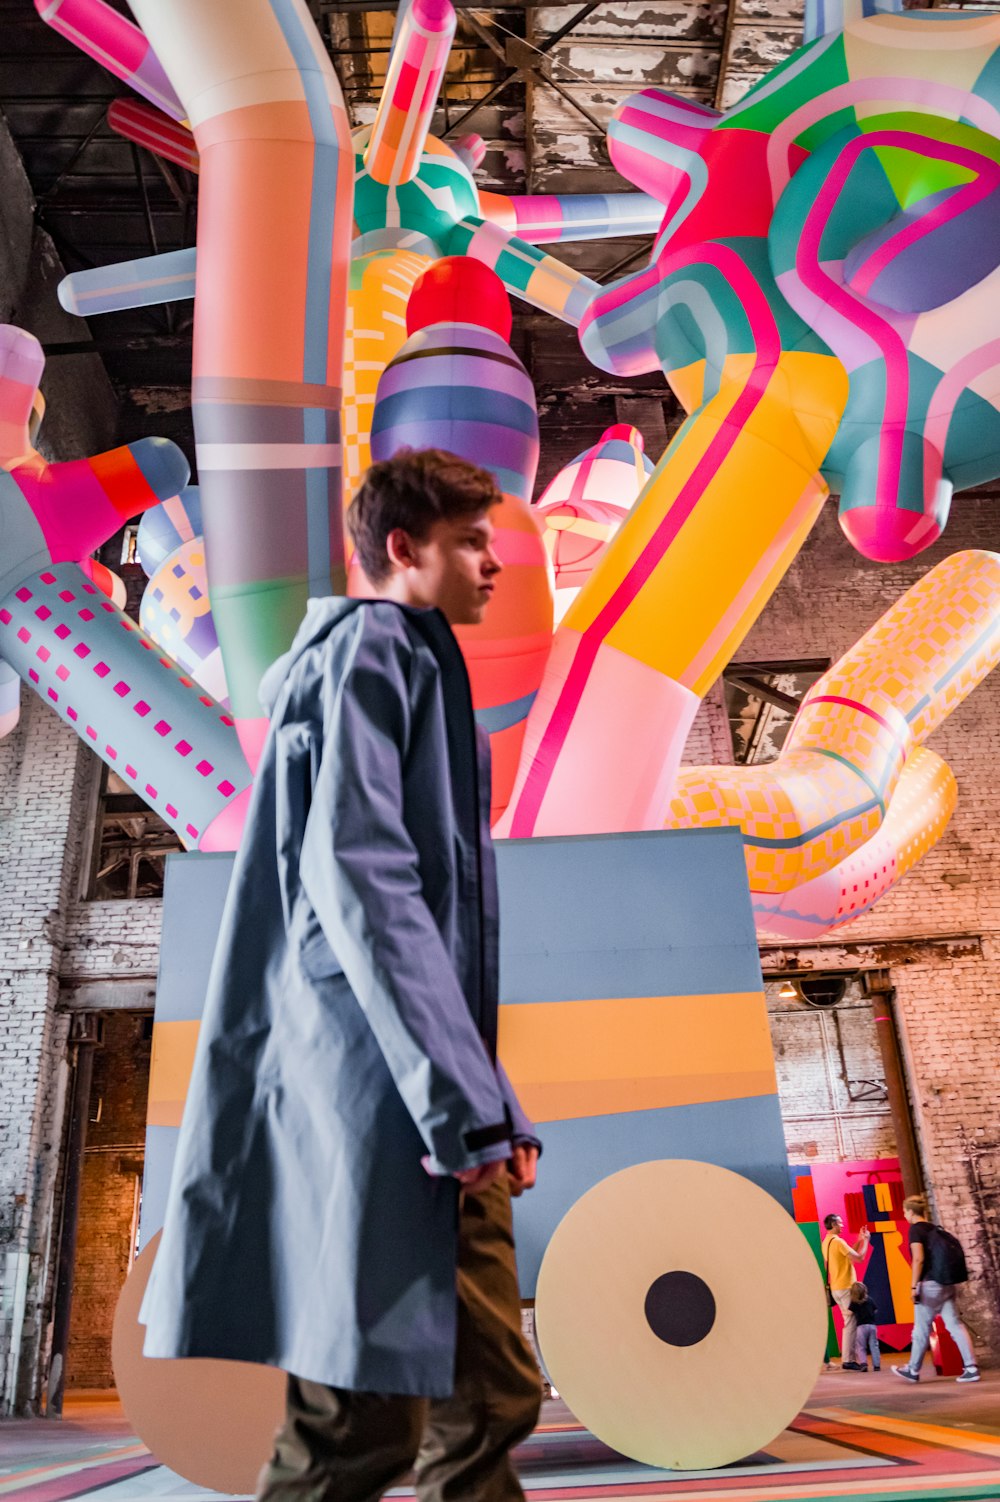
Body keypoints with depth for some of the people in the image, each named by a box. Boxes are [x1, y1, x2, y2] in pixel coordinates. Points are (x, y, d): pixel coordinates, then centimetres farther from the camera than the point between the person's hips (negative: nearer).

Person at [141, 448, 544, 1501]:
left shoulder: (419, 667, 25)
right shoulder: (368, 647, -5)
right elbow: (357, 870, -19)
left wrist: (494, 1107, 21)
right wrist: (463, 1100, -22)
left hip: (426, 1098, 10)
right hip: (373, 1082, -10)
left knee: (491, 1398, 13)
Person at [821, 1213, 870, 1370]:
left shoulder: (826, 1242, 14)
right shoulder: (838, 1241, -17)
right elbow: (859, 1257, -17)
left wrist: (859, 1240, 18)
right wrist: (866, 1241, -4)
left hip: (836, 1288, 9)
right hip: (845, 1288, -9)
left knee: (849, 1323, 15)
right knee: (850, 1324, -7)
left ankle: (848, 1358, 16)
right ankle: (847, 1361, -7)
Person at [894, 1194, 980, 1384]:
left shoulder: (915, 1229, -9)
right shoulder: (934, 1228, 14)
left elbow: (918, 1258, -18)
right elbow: (949, 1253, 18)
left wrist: (914, 1286, -15)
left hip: (930, 1283, -7)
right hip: (946, 1283, 7)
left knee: (921, 1328, 4)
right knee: (955, 1325, 6)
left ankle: (913, 1370, 15)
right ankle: (971, 1368, -2)